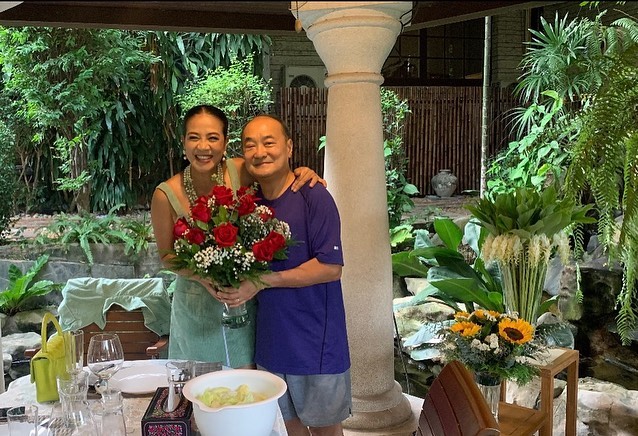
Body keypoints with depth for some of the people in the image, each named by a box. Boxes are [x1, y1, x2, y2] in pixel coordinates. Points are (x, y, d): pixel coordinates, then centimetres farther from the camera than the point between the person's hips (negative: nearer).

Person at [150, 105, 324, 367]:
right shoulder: (166, 195, -15)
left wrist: (302, 173, -17)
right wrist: (202, 276, -21)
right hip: (196, 307, -1)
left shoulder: (240, 172, -14)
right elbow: (167, 255, -4)